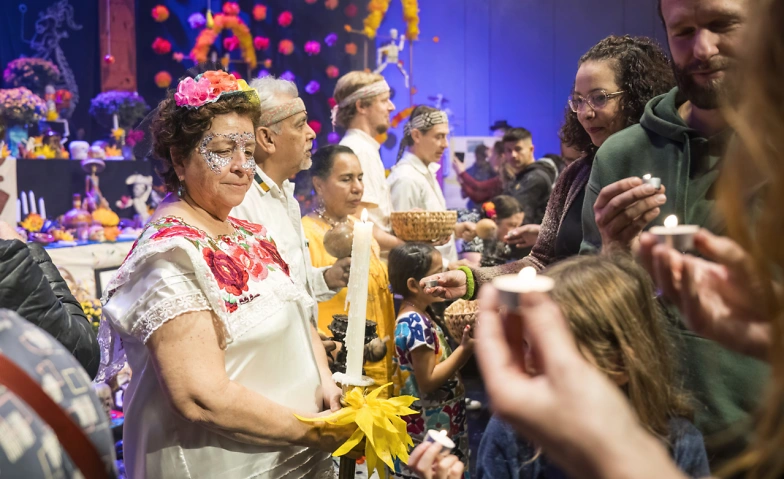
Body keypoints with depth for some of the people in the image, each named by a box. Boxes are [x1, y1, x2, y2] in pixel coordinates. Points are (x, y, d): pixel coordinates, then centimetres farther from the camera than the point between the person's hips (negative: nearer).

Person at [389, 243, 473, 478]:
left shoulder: (419, 317, 7)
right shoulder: (417, 324, -22)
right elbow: (428, 381, -23)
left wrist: (462, 346, -2)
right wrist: (465, 350, -20)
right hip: (429, 430, -9)